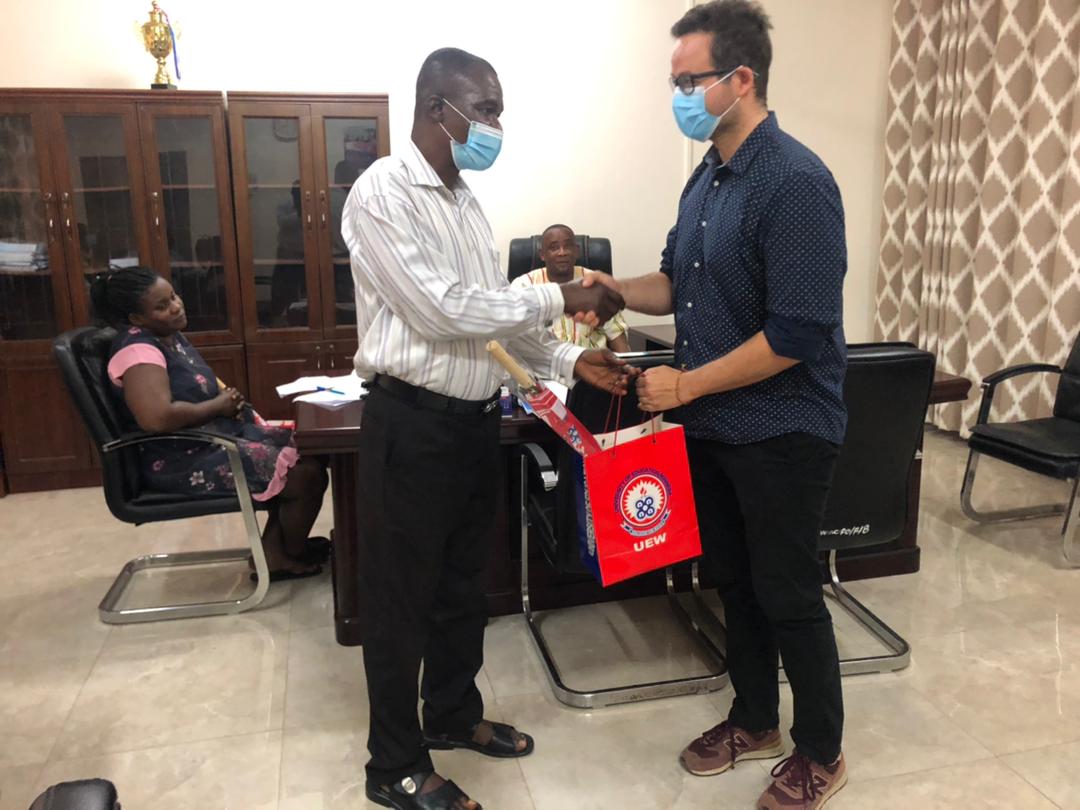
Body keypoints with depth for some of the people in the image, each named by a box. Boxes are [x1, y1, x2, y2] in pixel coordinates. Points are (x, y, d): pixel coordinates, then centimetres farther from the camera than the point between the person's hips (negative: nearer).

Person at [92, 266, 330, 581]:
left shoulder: (170, 335, 11)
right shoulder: (137, 349, -19)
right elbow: (157, 418, -34)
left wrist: (226, 396, 0)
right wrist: (218, 406, -17)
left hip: (216, 437, 11)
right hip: (183, 461, -10)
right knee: (308, 474, -15)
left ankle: (273, 552, 11)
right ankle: (293, 557, 12)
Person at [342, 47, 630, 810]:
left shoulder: (466, 200, 12)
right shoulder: (384, 191, -14)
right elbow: (443, 311, -22)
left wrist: (569, 360, 5)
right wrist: (557, 298, -16)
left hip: (477, 418, 8)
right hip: (413, 424, -8)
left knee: (464, 584, 21)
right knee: (402, 597, 7)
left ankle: (453, 713, 42)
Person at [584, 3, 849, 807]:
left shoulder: (795, 181, -19)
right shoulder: (707, 177, 8)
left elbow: (797, 333, -24)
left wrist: (686, 385, -18)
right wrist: (611, 290, -1)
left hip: (782, 432, -8)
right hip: (714, 426, 8)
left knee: (787, 593, 7)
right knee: (736, 581, 18)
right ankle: (754, 720, 39)